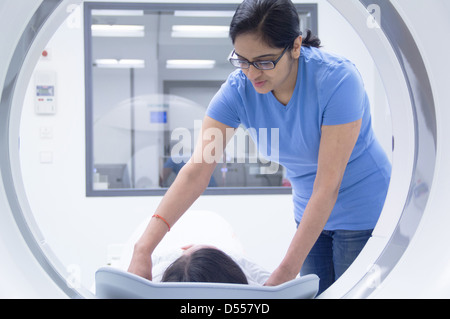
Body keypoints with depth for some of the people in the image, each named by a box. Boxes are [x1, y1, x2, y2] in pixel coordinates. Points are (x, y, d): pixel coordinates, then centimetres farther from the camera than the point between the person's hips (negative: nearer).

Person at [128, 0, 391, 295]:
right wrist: (144, 250, -33)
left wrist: (287, 270, -32)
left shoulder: (338, 79, -28)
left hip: (364, 212, -4)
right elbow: (196, 171, -22)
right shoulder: (239, 88, -15)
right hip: (309, 212, 4)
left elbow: (328, 185, -29)